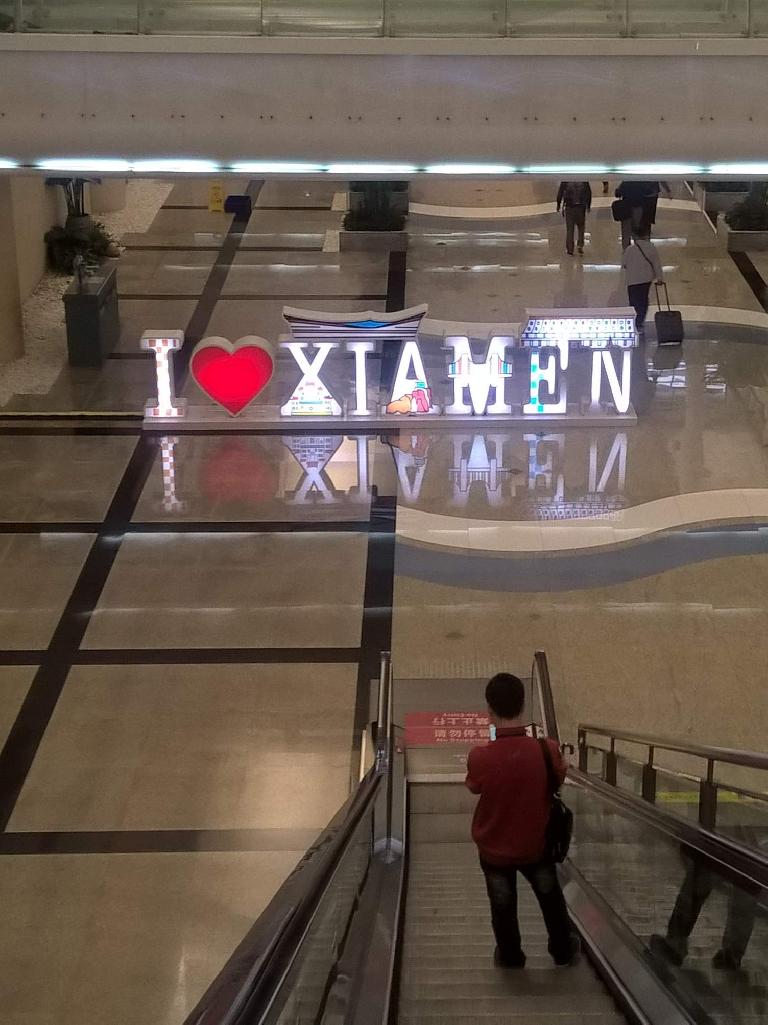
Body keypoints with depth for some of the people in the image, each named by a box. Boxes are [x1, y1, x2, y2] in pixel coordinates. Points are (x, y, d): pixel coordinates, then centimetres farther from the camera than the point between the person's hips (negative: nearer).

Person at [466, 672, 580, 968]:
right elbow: (558, 777, -3)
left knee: (503, 906, 23)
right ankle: (563, 950, 46)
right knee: (550, 897, 28)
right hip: (535, 844, 1)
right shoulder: (546, 750, -25)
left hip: (495, 847, -1)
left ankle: (510, 957, 42)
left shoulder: (480, 757, -29)